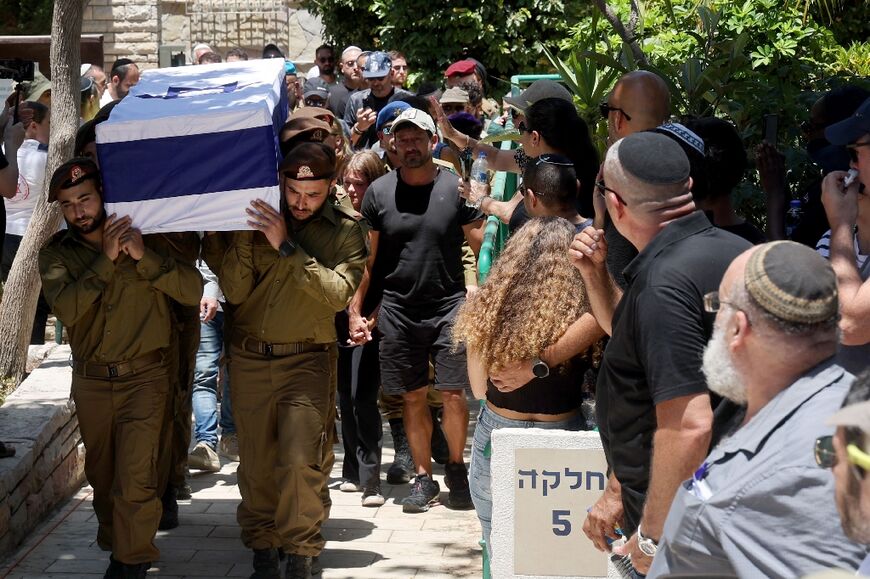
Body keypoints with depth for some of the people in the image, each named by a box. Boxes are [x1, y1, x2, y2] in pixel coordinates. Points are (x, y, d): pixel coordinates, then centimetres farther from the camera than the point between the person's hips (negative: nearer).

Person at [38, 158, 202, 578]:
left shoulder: (144, 236, -3)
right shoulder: (56, 253, 1)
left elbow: (193, 291, -13)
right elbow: (66, 309, -17)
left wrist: (144, 258, -25)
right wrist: (105, 260, -22)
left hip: (144, 377, -3)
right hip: (91, 381, 3)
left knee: (134, 479, -10)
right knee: (101, 475, 15)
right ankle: (113, 542, 35)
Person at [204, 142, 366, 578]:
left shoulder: (345, 232, -1)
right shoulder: (256, 221, 2)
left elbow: (338, 293, -15)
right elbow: (235, 292, -3)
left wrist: (286, 246, -19)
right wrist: (242, 238, -15)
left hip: (308, 360, -2)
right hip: (250, 359, 2)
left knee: (299, 461, -12)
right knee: (255, 463, 7)